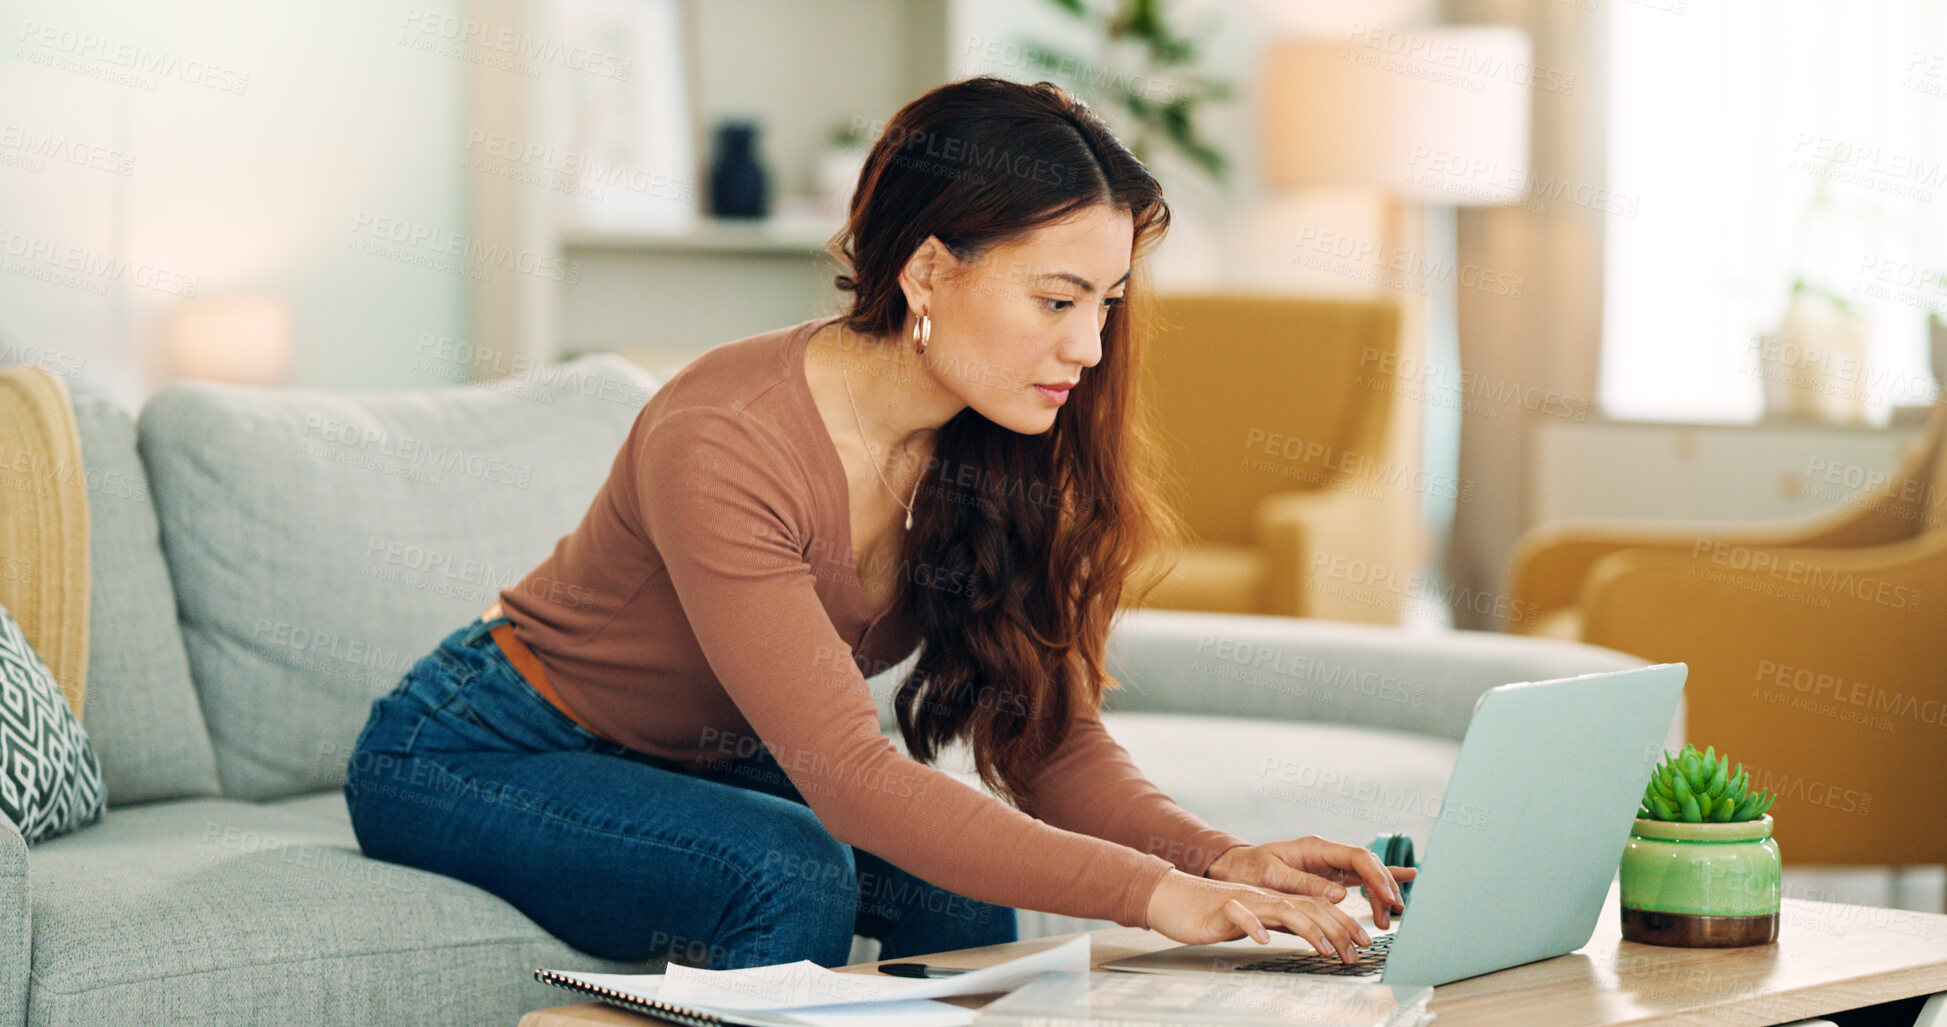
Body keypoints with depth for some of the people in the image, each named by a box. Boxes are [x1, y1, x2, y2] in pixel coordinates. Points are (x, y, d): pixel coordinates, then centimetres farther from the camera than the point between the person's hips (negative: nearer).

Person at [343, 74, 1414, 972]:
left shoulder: (996, 450, -11)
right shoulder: (721, 447, -33)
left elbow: (1047, 736, -11)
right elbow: (849, 773, -39)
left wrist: (1220, 859, -31)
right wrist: (1149, 893, -47)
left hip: (700, 762, 6)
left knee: (962, 897, -19)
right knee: (793, 874, -32)